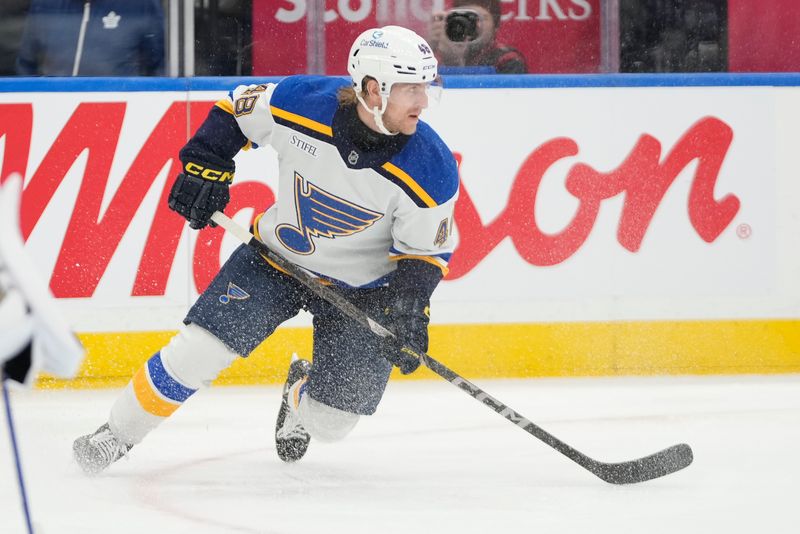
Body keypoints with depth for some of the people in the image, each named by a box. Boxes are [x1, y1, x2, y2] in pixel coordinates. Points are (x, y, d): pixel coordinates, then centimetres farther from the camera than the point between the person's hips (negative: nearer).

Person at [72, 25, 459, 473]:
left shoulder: (431, 170, -25)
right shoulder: (302, 101, -24)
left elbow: (425, 251, -13)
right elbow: (237, 109, -3)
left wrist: (409, 307, -26)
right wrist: (205, 167, -11)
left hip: (362, 288, 0)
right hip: (279, 256, 0)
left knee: (331, 424, -1)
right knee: (199, 349, -13)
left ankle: (302, 394, 37)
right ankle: (118, 434, 10)